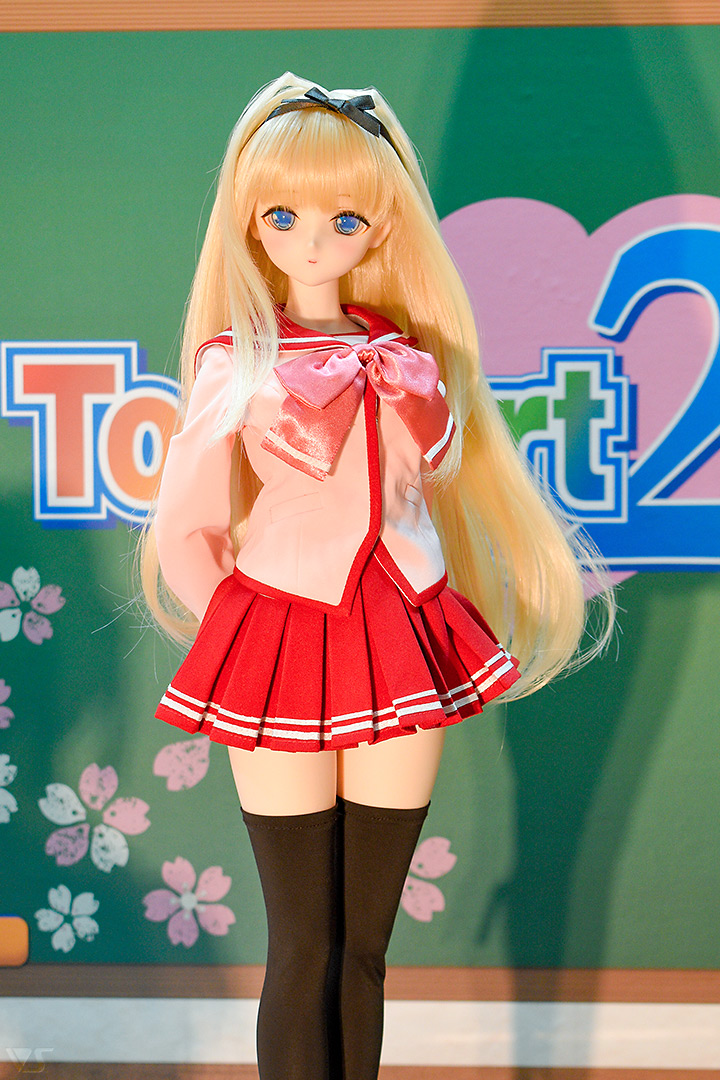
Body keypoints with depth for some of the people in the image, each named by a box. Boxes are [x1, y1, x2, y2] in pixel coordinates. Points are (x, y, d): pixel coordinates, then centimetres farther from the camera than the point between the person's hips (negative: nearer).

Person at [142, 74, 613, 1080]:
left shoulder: (407, 356, 9)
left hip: (404, 648, 4)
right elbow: (182, 533, 2)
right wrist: (247, 637, 2)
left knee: (366, 943, 10)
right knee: (304, 951, 2)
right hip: (282, 649, -3)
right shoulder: (236, 360, -1)